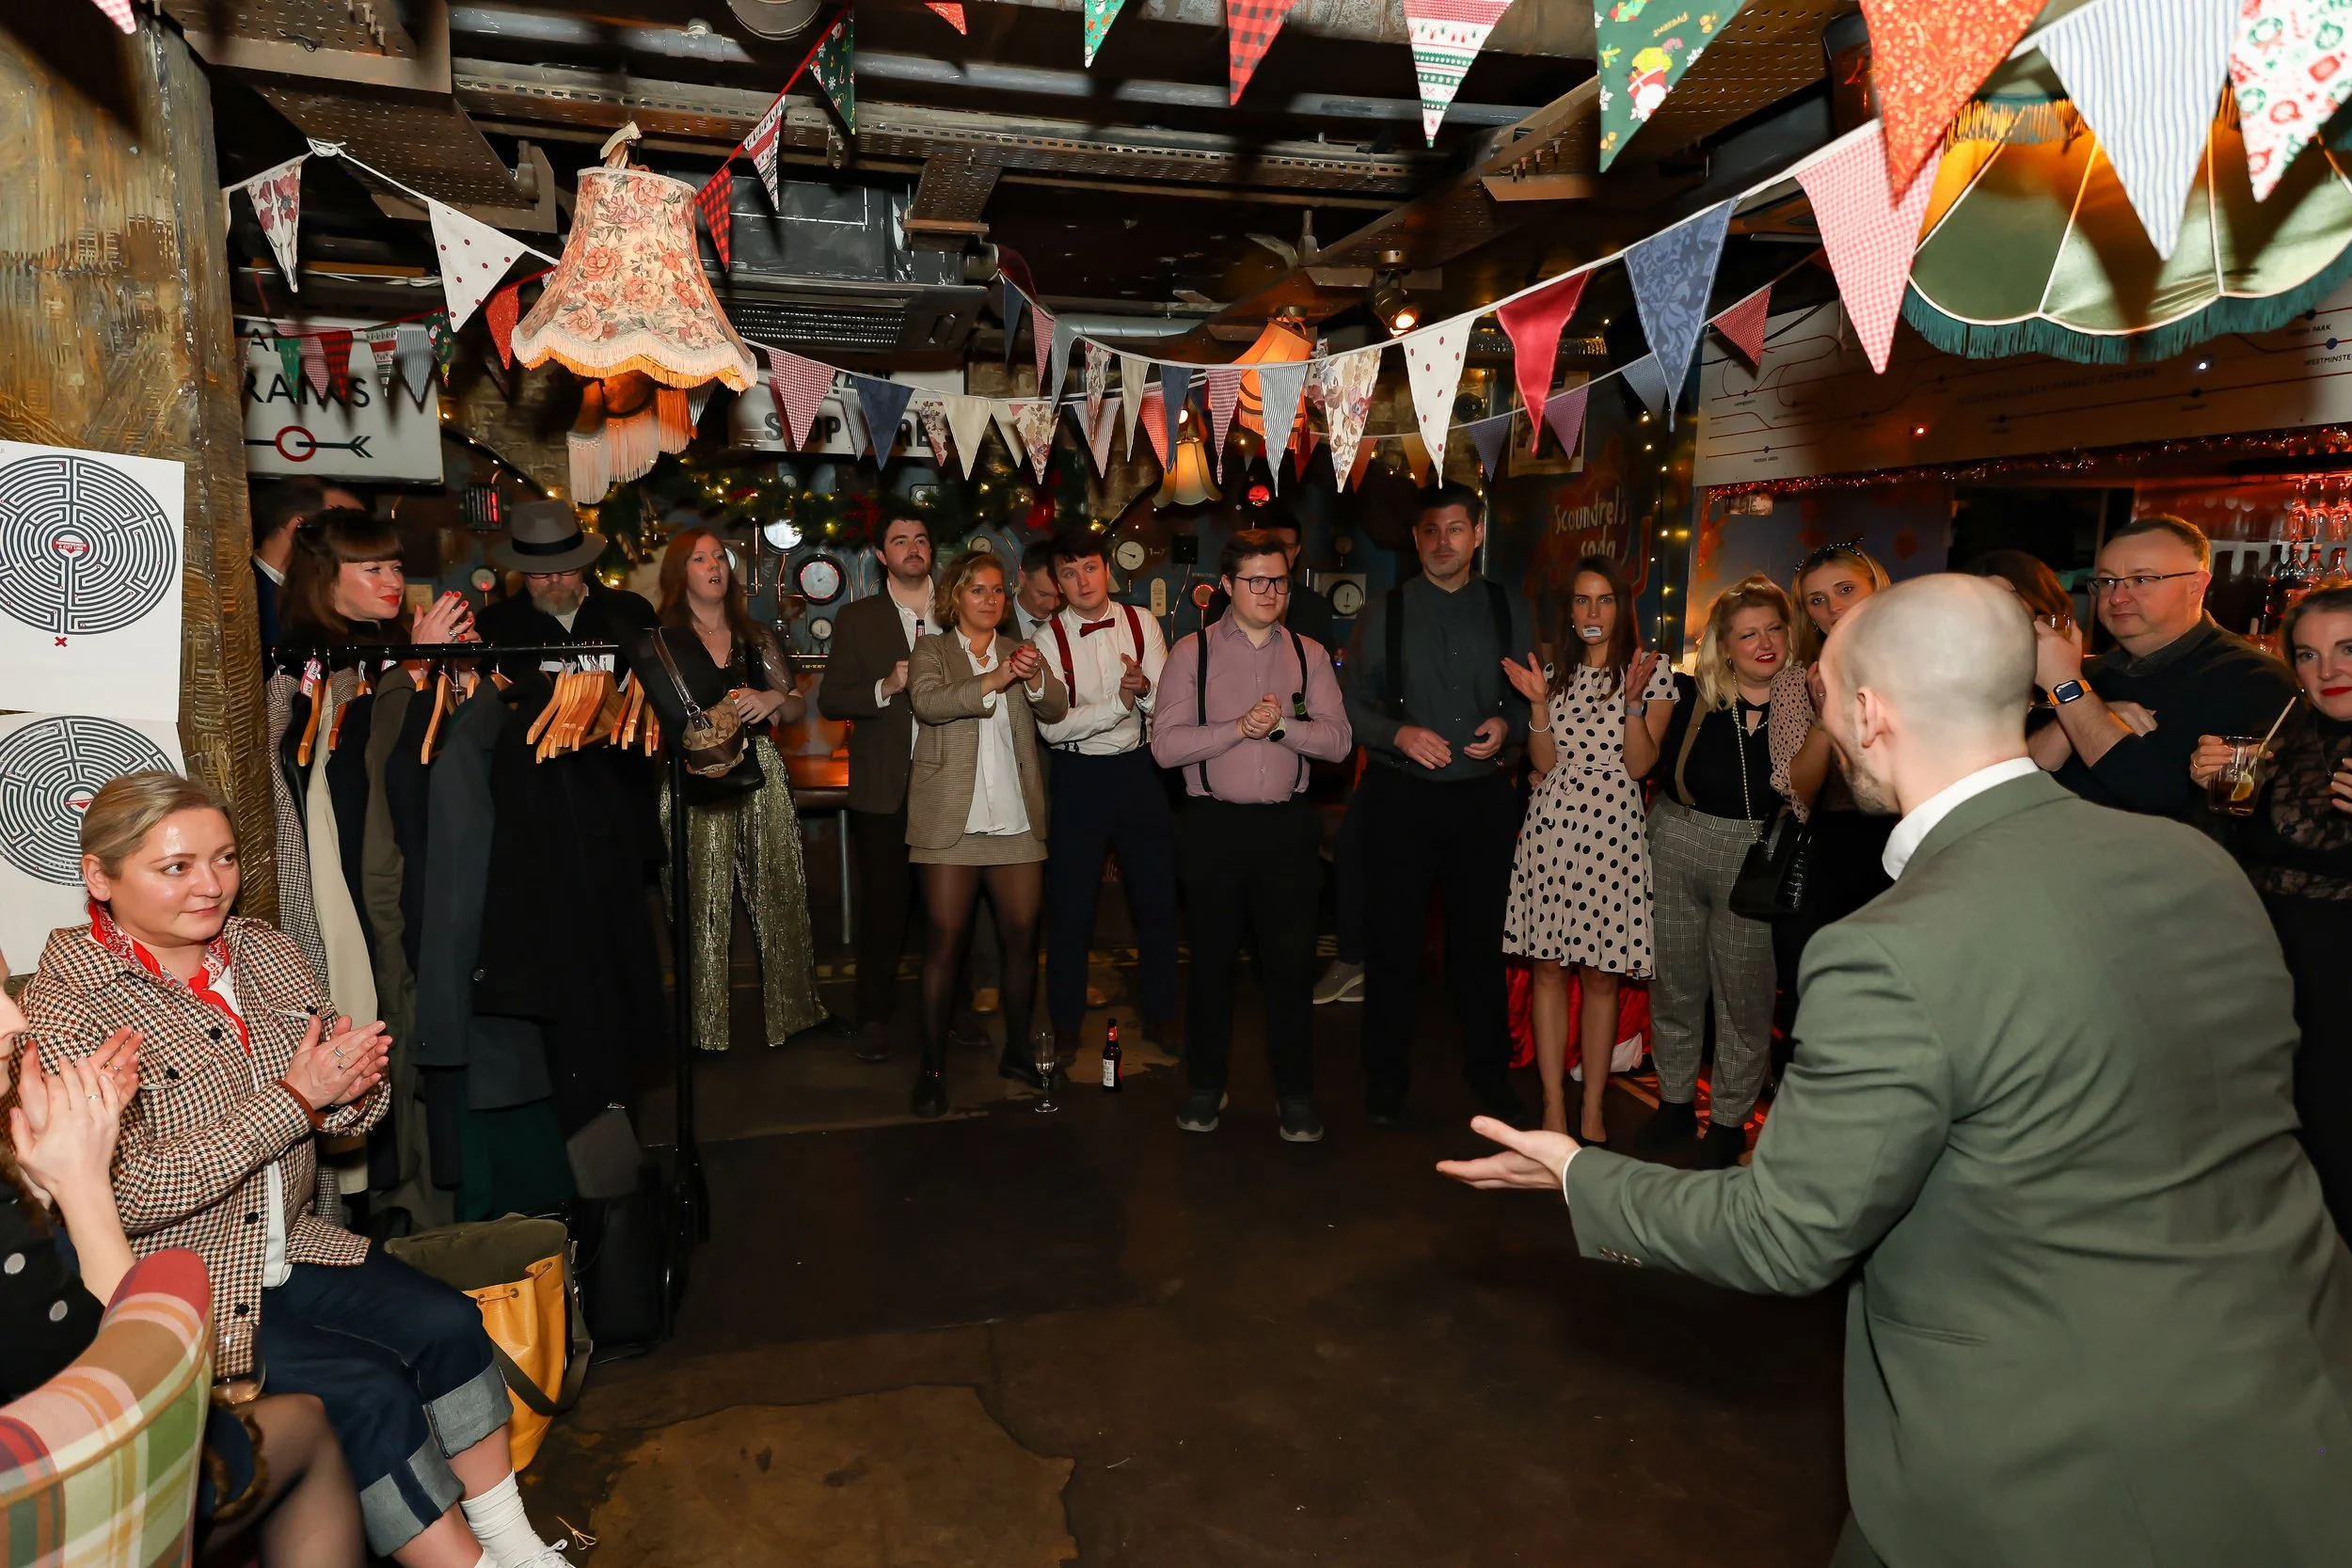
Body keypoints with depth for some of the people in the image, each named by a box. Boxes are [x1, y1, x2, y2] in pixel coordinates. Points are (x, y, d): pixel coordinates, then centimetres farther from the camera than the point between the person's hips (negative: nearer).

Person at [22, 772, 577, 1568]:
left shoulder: (265, 952, 3)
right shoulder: (64, 1010, -15)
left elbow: (348, 1114, 10)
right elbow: (125, 1196, -22)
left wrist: (353, 1080, -15)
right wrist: (295, 1098, -24)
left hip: (291, 1243, 6)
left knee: (449, 1323, -10)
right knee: (370, 1389, -18)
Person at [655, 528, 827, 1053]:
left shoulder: (757, 637, 17)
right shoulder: (661, 640, 6)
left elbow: (798, 708, 16)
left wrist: (774, 699, -5)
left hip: (761, 776, 3)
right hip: (696, 780, -3)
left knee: (779, 893, 3)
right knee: (704, 904, -2)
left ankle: (788, 1008, 15)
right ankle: (706, 1023, 7)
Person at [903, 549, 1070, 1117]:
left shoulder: (1023, 652, 15)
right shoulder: (930, 652, 6)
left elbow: (1057, 708, -2)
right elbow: (928, 702, -15)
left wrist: (1036, 678, -23)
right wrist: (994, 679, -27)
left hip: (1016, 819, 3)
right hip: (951, 817, -3)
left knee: (1022, 936, 5)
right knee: (945, 939, -2)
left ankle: (1017, 1050, 21)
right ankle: (932, 1066, 7)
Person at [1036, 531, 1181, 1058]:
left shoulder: (1142, 624, 1)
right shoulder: (1049, 640, -7)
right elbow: (1052, 725, -16)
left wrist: (1145, 688, -25)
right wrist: (1119, 703, -25)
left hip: (1138, 768, 2)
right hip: (1079, 774, -2)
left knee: (1157, 893, 9)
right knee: (1070, 901, 6)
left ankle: (1160, 1015, 27)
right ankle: (1066, 1024, 23)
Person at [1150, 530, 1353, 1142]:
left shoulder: (1309, 654, 8)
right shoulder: (1192, 652, 1)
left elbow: (1338, 740, -1)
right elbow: (1166, 744, -8)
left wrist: (1282, 723, -15)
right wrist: (1238, 726, -16)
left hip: (1287, 823, 1)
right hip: (1214, 823, -1)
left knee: (1291, 960, 4)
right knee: (1212, 959, 9)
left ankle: (1295, 1094, 19)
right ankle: (1204, 1086, 25)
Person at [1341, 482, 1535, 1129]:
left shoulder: (1509, 610, 8)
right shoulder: (1383, 613, 4)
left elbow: (1533, 699, 10)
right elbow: (1354, 705, 2)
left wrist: (1508, 724, -11)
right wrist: (1399, 734, -16)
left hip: (1484, 795, 1)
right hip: (1401, 796, -1)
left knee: (1481, 938, 10)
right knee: (1393, 939, 6)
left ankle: (1489, 1071, 28)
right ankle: (1386, 1075, 23)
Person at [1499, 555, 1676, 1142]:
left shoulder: (1652, 672, 3)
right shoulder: (1555, 672, 11)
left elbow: (1639, 765, -5)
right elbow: (1544, 763, 3)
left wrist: (1633, 700, -17)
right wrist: (1539, 704, -9)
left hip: (1612, 834, -2)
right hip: (1551, 828, 3)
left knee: (1601, 975, 3)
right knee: (1548, 967, 4)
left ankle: (1592, 1112, 14)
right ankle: (1554, 1107, 13)